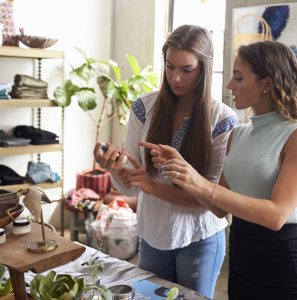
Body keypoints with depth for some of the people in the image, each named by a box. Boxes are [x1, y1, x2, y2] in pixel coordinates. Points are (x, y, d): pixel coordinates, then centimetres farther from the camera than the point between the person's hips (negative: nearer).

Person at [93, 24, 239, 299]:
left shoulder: (223, 120, -15)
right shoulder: (145, 108, -7)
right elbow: (130, 186, -5)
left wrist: (156, 188, -27)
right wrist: (115, 169, -26)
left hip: (200, 239, -2)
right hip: (152, 235, 3)